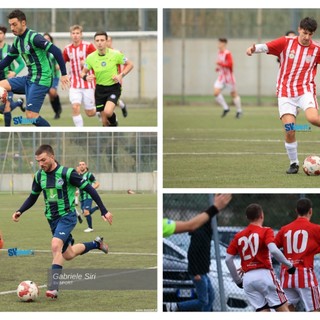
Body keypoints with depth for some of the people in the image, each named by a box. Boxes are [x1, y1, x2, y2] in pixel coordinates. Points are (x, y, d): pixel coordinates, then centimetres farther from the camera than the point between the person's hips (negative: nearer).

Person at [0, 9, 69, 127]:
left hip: (41, 80, -9)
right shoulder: (17, 41, 9)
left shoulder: (34, 38, -18)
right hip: (29, 78, 9)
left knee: (31, 115, -12)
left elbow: (56, 51, -23)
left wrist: (64, 74, -25)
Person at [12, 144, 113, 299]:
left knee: (56, 245, -30)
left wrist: (104, 211, -12)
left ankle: (53, 286, -28)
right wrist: (20, 211, 0)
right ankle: (96, 243, 44)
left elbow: (89, 189, -13)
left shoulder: (67, 173, -19)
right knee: (67, 255, 17)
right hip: (52, 219, 7)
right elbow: (33, 197, 16)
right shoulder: (39, 176, 0)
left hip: (67, 216, -7)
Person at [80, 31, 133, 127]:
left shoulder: (115, 54, -11)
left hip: (114, 87, -3)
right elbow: (83, 72, 6)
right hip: (100, 89, 3)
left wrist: (121, 75, -14)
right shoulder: (90, 57, -6)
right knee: (105, 121, 4)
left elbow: (130, 65, 1)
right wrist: (86, 77, -19)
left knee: (107, 112, -27)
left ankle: (114, 122, 8)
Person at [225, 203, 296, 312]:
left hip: (247, 279, 5)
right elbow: (273, 250, -17)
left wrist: (238, 280, 18)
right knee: (283, 308, -2)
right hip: (264, 274, -5)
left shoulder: (238, 236, 15)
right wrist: (289, 265, -8)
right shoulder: (265, 231, 0)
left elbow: (228, 259, 10)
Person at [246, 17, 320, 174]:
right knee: (289, 130, -9)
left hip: (305, 91, 0)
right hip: (286, 93, 0)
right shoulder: (286, 43, -1)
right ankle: (294, 163, 8)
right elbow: (266, 47, -12)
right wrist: (254, 49, -33)